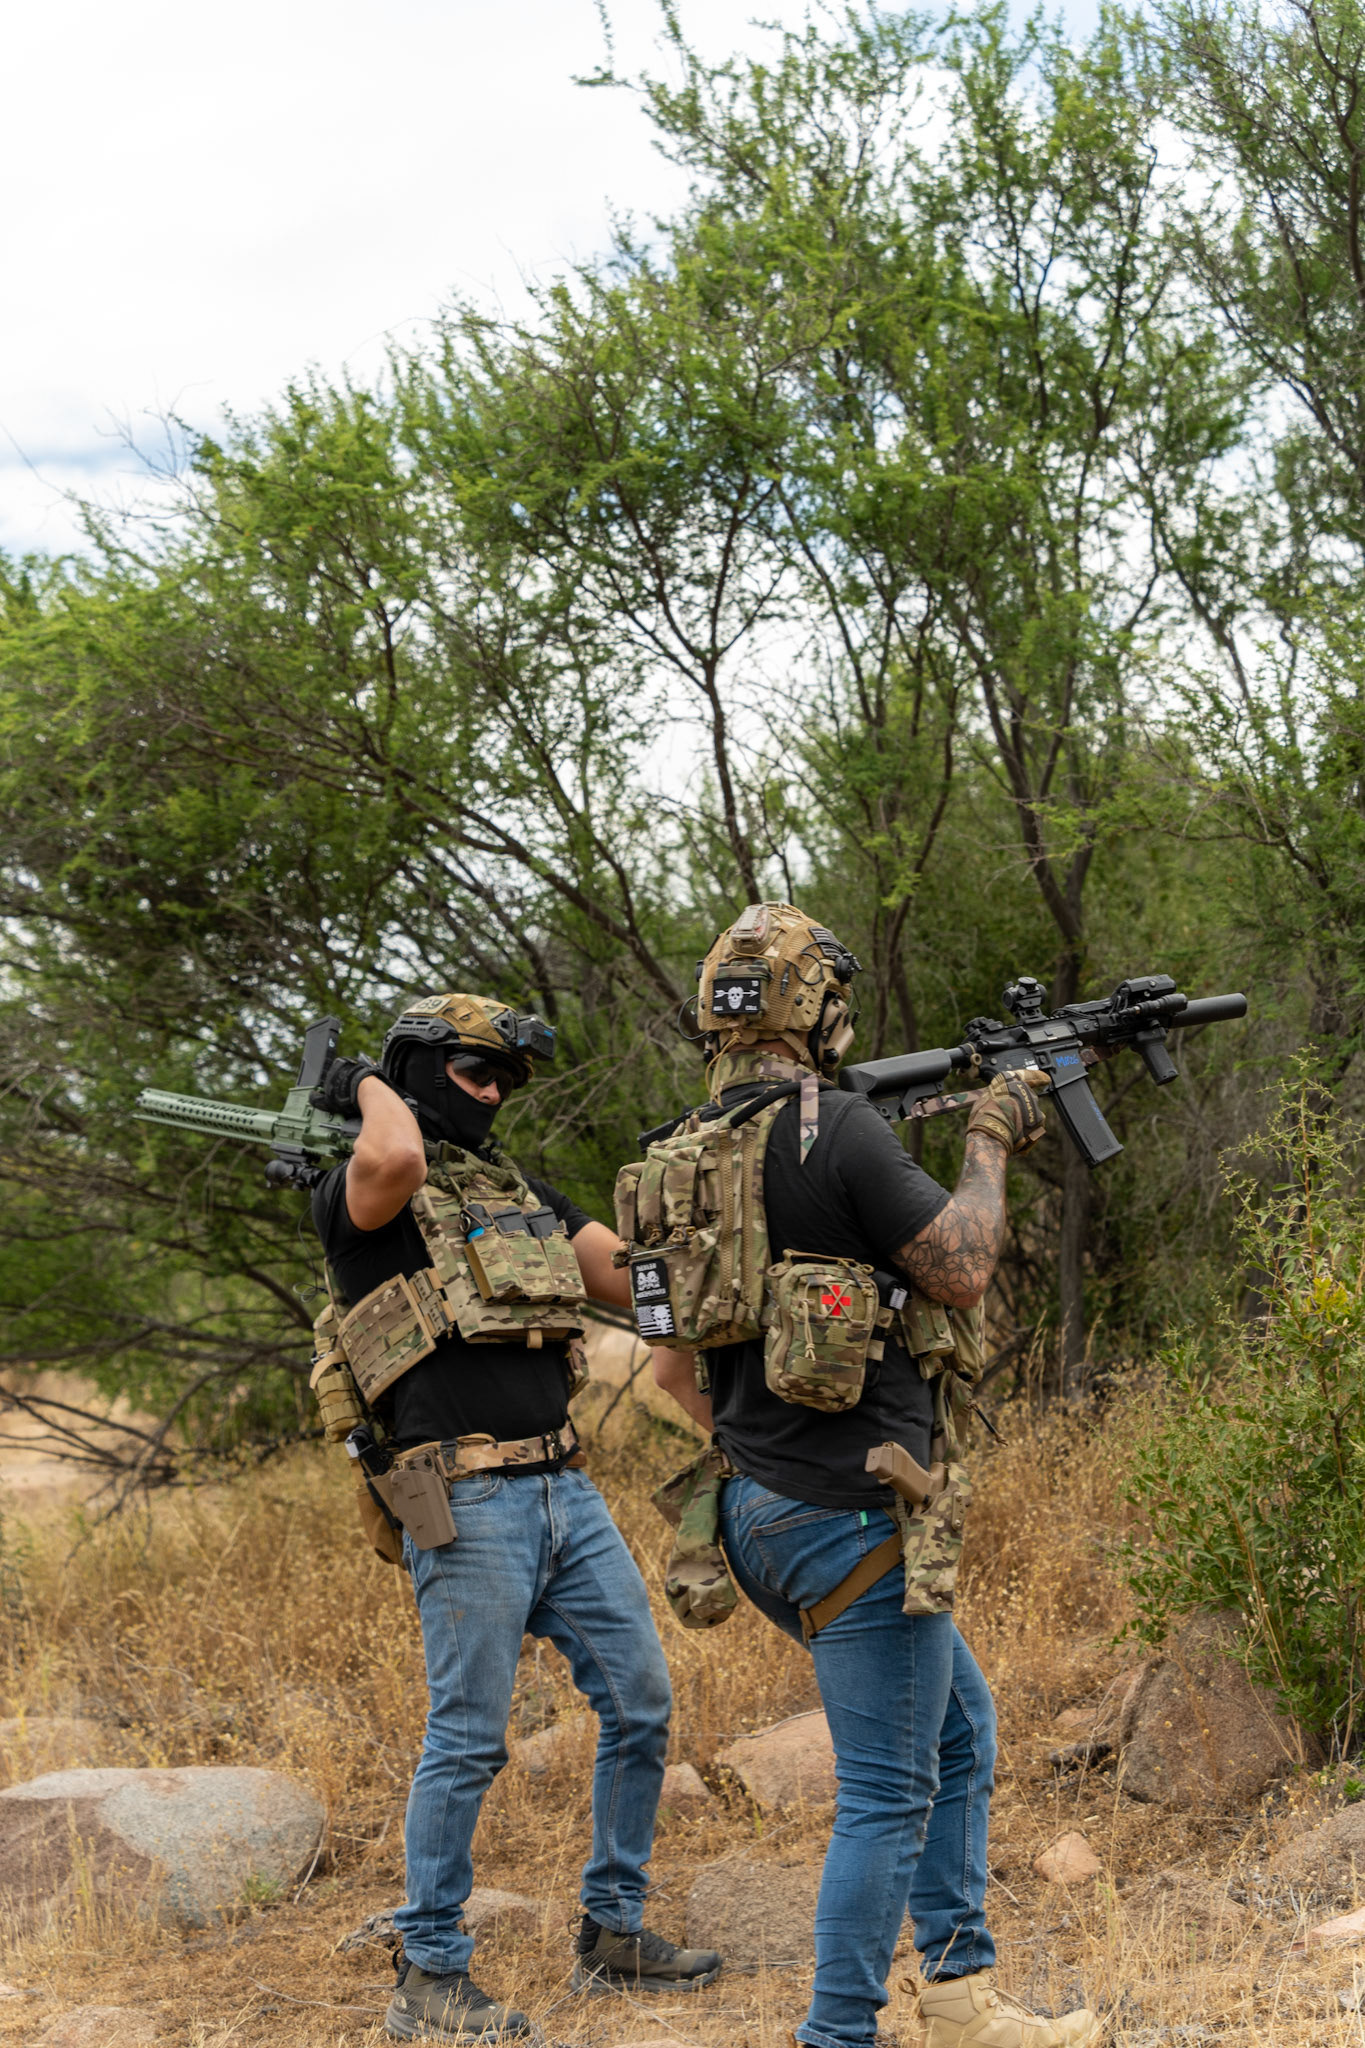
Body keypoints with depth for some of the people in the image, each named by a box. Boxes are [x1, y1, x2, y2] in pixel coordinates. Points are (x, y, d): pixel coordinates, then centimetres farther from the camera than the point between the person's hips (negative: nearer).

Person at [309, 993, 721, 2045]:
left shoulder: (525, 1194, 18)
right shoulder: (362, 1197, -4)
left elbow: (642, 1276, 15)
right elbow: (394, 1160, -30)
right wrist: (372, 1085, -10)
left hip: (568, 1492, 7)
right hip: (468, 1507, -7)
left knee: (641, 1707, 10)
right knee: (468, 1741, -2)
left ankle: (615, 1937, 24)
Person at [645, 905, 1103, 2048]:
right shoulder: (838, 1129, -16)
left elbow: (672, 1366, 18)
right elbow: (961, 1271, -11)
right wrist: (989, 1143, 2)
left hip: (763, 1513, 10)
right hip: (851, 1518, -9)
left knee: (961, 1729, 20)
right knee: (888, 1799, -1)